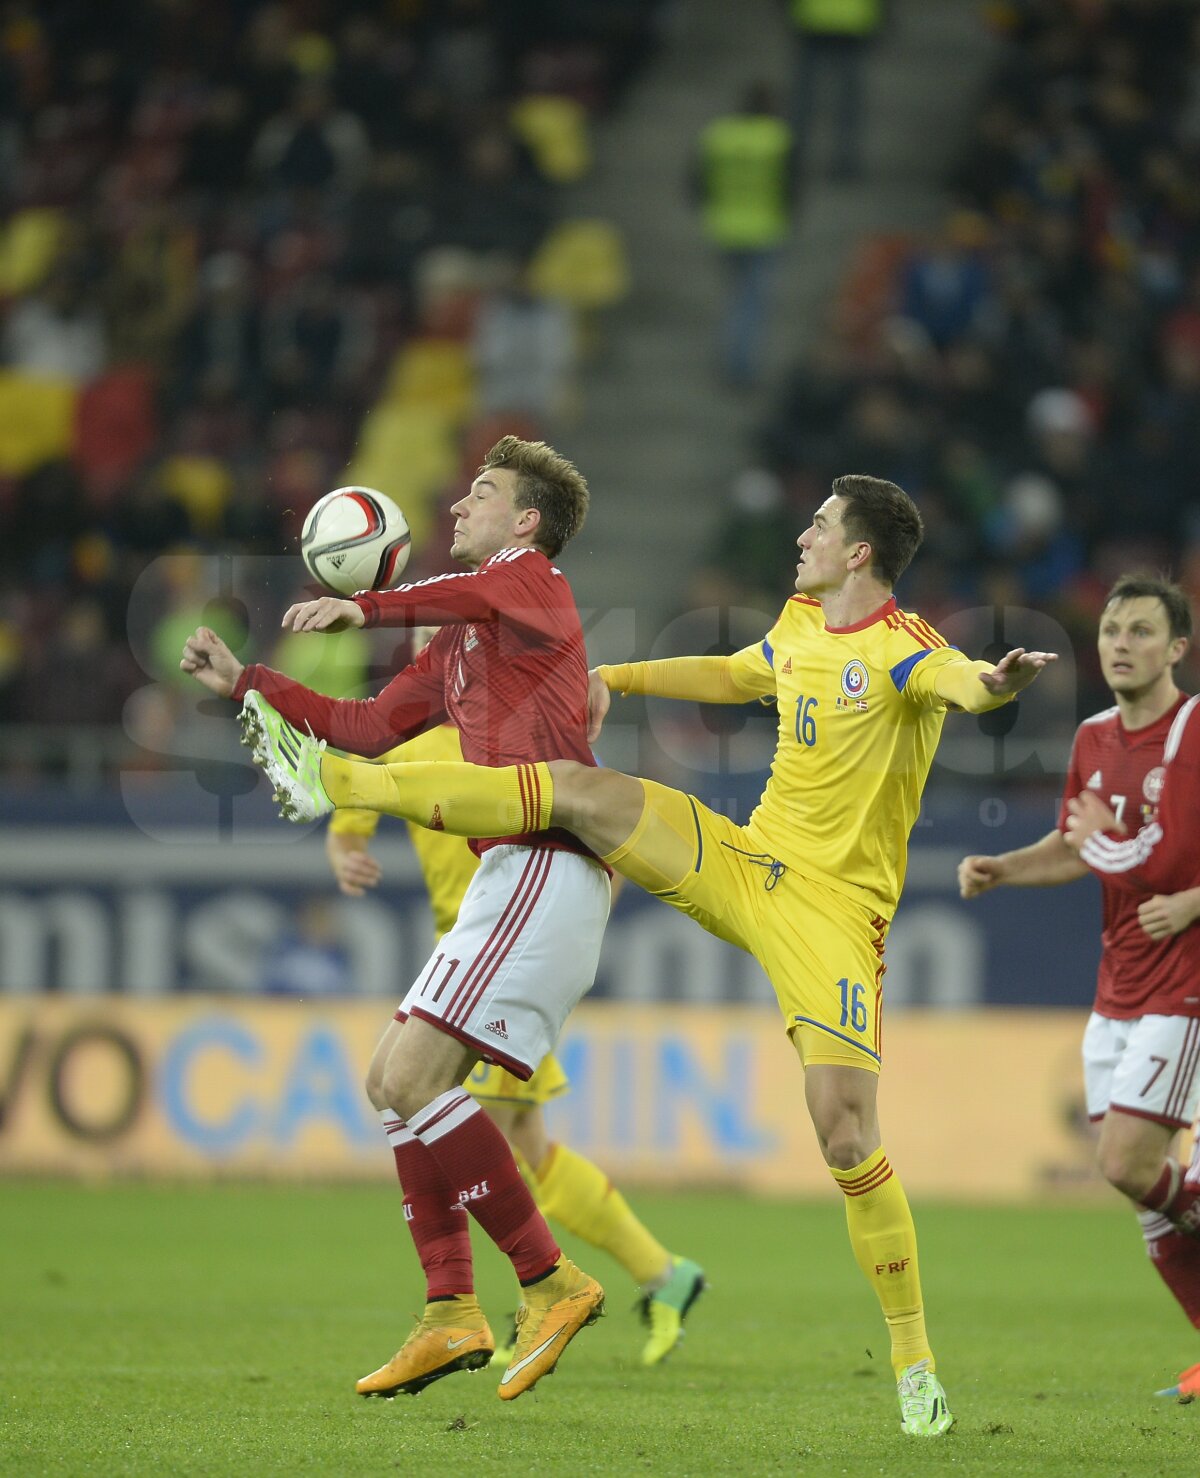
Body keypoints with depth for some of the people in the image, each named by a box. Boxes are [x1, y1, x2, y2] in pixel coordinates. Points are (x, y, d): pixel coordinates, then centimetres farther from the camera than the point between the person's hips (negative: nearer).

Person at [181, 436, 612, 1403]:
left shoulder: (532, 579, -2)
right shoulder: (460, 644, 26)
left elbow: (481, 593, -28)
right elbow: (369, 727, 34)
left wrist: (365, 608, -42)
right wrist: (245, 684, 33)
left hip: (546, 866, -10)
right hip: (510, 873, 10)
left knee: (410, 1073, -17)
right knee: (405, 1079, 9)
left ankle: (549, 1282, -14)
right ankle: (451, 1314, 7)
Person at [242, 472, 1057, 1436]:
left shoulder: (904, 649, -13)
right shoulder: (800, 626, 10)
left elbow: (959, 682, -38)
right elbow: (729, 676, 33)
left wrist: (997, 684, -61)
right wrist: (615, 679, 35)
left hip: (833, 912, -6)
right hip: (747, 861, 6)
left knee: (846, 1135, -14)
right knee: (575, 788, -6)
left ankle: (916, 1369, -3)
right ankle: (334, 782, 1)